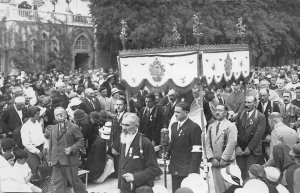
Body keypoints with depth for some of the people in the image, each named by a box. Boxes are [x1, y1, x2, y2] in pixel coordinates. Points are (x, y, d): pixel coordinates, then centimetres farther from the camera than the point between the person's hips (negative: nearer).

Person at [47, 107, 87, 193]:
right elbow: (51, 144, 18)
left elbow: (81, 141, -6)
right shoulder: (53, 128, 13)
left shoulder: (73, 127, -5)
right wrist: (50, 158, 14)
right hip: (56, 162, 5)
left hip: (69, 160, -5)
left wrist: (71, 149, -19)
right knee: (58, 183, 6)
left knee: (74, 180, 4)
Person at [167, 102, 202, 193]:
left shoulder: (194, 127, -12)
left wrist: (192, 171, -19)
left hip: (187, 169, -7)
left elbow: (197, 152, -15)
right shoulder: (174, 125, 14)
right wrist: (167, 151, 0)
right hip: (174, 168, 7)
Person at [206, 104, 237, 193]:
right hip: (215, 162, 4)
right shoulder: (211, 127, 12)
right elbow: (208, 144, 9)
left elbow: (231, 144, -10)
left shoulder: (231, 126, -3)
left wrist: (223, 159, -14)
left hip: (227, 162, -4)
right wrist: (211, 158, -3)